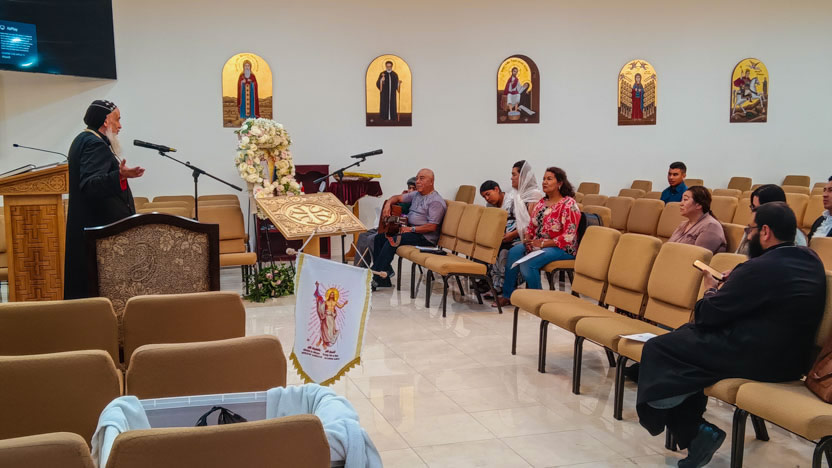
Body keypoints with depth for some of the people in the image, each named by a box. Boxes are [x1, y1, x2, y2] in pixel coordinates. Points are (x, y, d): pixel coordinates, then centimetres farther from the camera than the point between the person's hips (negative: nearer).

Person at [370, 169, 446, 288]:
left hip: (425, 237, -10)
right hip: (410, 231, 10)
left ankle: (375, 277, -21)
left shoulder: (436, 201, -12)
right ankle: (383, 279, -7)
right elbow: (398, 198, 23)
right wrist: (388, 204, 1)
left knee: (391, 241, -27)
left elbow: (432, 227, -20)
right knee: (379, 238, -1)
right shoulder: (416, 194, 17)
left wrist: (412, 229, -21)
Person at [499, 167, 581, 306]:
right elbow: (531, 226, 19)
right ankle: (507, 295, -11)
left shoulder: (569, 204, -12)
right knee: (514, 252, -18)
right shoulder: (542, 202, 13)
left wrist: (543, 243, -21)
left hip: (563, 248, -8)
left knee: (528, 263, -29)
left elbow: (568, 237, -19)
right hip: (538, 243, 8)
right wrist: (527, 238, -4)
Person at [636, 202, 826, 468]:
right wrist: (734, 283, 9)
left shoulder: (760, 267, -22)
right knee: (686, 335, 20)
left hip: (758, 358, -9)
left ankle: (691, 432, 11)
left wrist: (711, 290, 7)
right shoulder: (811, 260, 4)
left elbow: (708, 315, -13)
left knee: (657, 349, -2)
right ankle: (692, 431, 18)